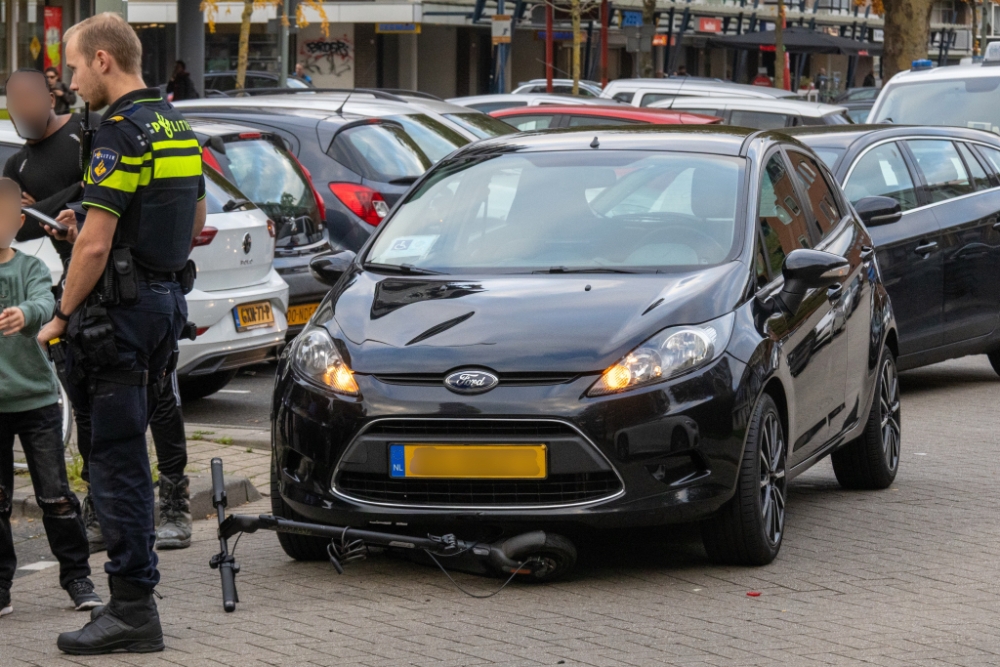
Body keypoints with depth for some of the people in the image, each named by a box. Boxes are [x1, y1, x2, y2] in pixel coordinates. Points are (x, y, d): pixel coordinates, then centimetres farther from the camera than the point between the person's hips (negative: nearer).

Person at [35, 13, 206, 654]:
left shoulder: (121, 131, -17)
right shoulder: (177, 125, 13)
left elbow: (96, 246, -20)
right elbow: (196, 223, 23)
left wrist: (61, 318, -10)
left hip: (121, 310, -10)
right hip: (165, 299, 10)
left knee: (116, 457, -7)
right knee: (127, 451, 17)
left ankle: (134, 610, -7)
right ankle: (133, 592, 22)